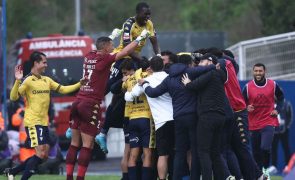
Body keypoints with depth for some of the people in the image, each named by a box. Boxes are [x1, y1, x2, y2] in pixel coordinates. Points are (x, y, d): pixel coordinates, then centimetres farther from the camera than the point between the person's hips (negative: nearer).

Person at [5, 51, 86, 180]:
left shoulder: (47, 80, 11)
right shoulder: (28, 80, -10)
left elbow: (63, 90, 17)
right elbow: (13, 97, -17)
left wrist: (79, 84, 8)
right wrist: (17, 81, -32)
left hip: (44, 123, 8)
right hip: (33, 123, -8)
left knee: (43, 156, 9)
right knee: (41, 154, -15)